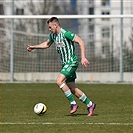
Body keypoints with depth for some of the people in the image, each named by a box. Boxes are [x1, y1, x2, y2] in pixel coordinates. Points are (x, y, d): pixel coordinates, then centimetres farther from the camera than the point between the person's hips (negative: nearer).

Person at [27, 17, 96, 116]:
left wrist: (83, 57, -27)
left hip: (71, 62, -9)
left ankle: (73, 103, -13)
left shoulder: (66, 34, -18)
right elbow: (47, 44, 29)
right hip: (65, 63, 9)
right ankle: (90, 105, 18)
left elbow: (81, 42, -20)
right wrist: (33, 47, 23)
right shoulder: (53, 35, 9)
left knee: (59, 81, -22)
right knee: (72, 88, 7)